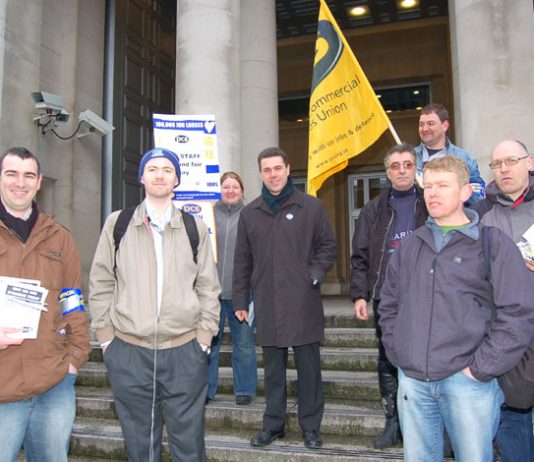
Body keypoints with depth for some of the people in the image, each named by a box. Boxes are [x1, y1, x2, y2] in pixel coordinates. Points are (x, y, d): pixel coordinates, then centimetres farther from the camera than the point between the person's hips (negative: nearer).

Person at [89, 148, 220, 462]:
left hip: (185, 352, 0)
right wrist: (106, 336, 2)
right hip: (128, 352, 1)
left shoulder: (195, 228, 6)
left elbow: (208, 287, 6)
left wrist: (203, 338, 0)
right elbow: (101, 284, 6)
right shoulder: (117, 223, 5)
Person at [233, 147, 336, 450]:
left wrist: (314, 275, -7)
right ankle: (273, 424, 26)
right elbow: (243, 261, 11)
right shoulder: (250, 213, 9)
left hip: (303, 303, -2)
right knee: (273, 369, 12)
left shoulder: (312, 207, 1)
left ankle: (311, 426, 21)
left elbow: (328, 246, 7)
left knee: (308, 367, 7)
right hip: (267, 303, 2)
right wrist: (241, 300, 10)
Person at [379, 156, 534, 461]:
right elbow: (389, 304, 17)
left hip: (466, 380, -4)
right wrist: (398, 354, 7)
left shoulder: (493, 243, -2)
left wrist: (480, 368, -11)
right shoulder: (410, 245, 11)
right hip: (412, 381, 4)